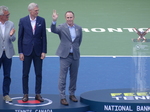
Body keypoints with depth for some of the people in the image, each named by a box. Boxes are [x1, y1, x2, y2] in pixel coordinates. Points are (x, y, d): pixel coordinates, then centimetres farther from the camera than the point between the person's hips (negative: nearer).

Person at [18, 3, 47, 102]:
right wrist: (20, 52, -4)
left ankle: (38, 94, 13)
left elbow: (44, 37, 2)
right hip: (27, 50, -1)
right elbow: (20, 37, 1)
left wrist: (44, 51, -3)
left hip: (38, 51, 1)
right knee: (25, 74, 4)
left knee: (39, 74, 4)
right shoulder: (23, 21, -2)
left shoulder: (42, 20, 1)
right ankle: (25, 94, 12)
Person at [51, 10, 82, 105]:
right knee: (63, 77, -3)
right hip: (65, 56, -3)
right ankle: (62, 97, 1)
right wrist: (54, 21, -40)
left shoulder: (79, 28, 6)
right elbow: (53, 30, -25)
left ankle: (72, 94, 27)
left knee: (74, 76, 12)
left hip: (75, 56, 4)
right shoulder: (62, 27, -6)